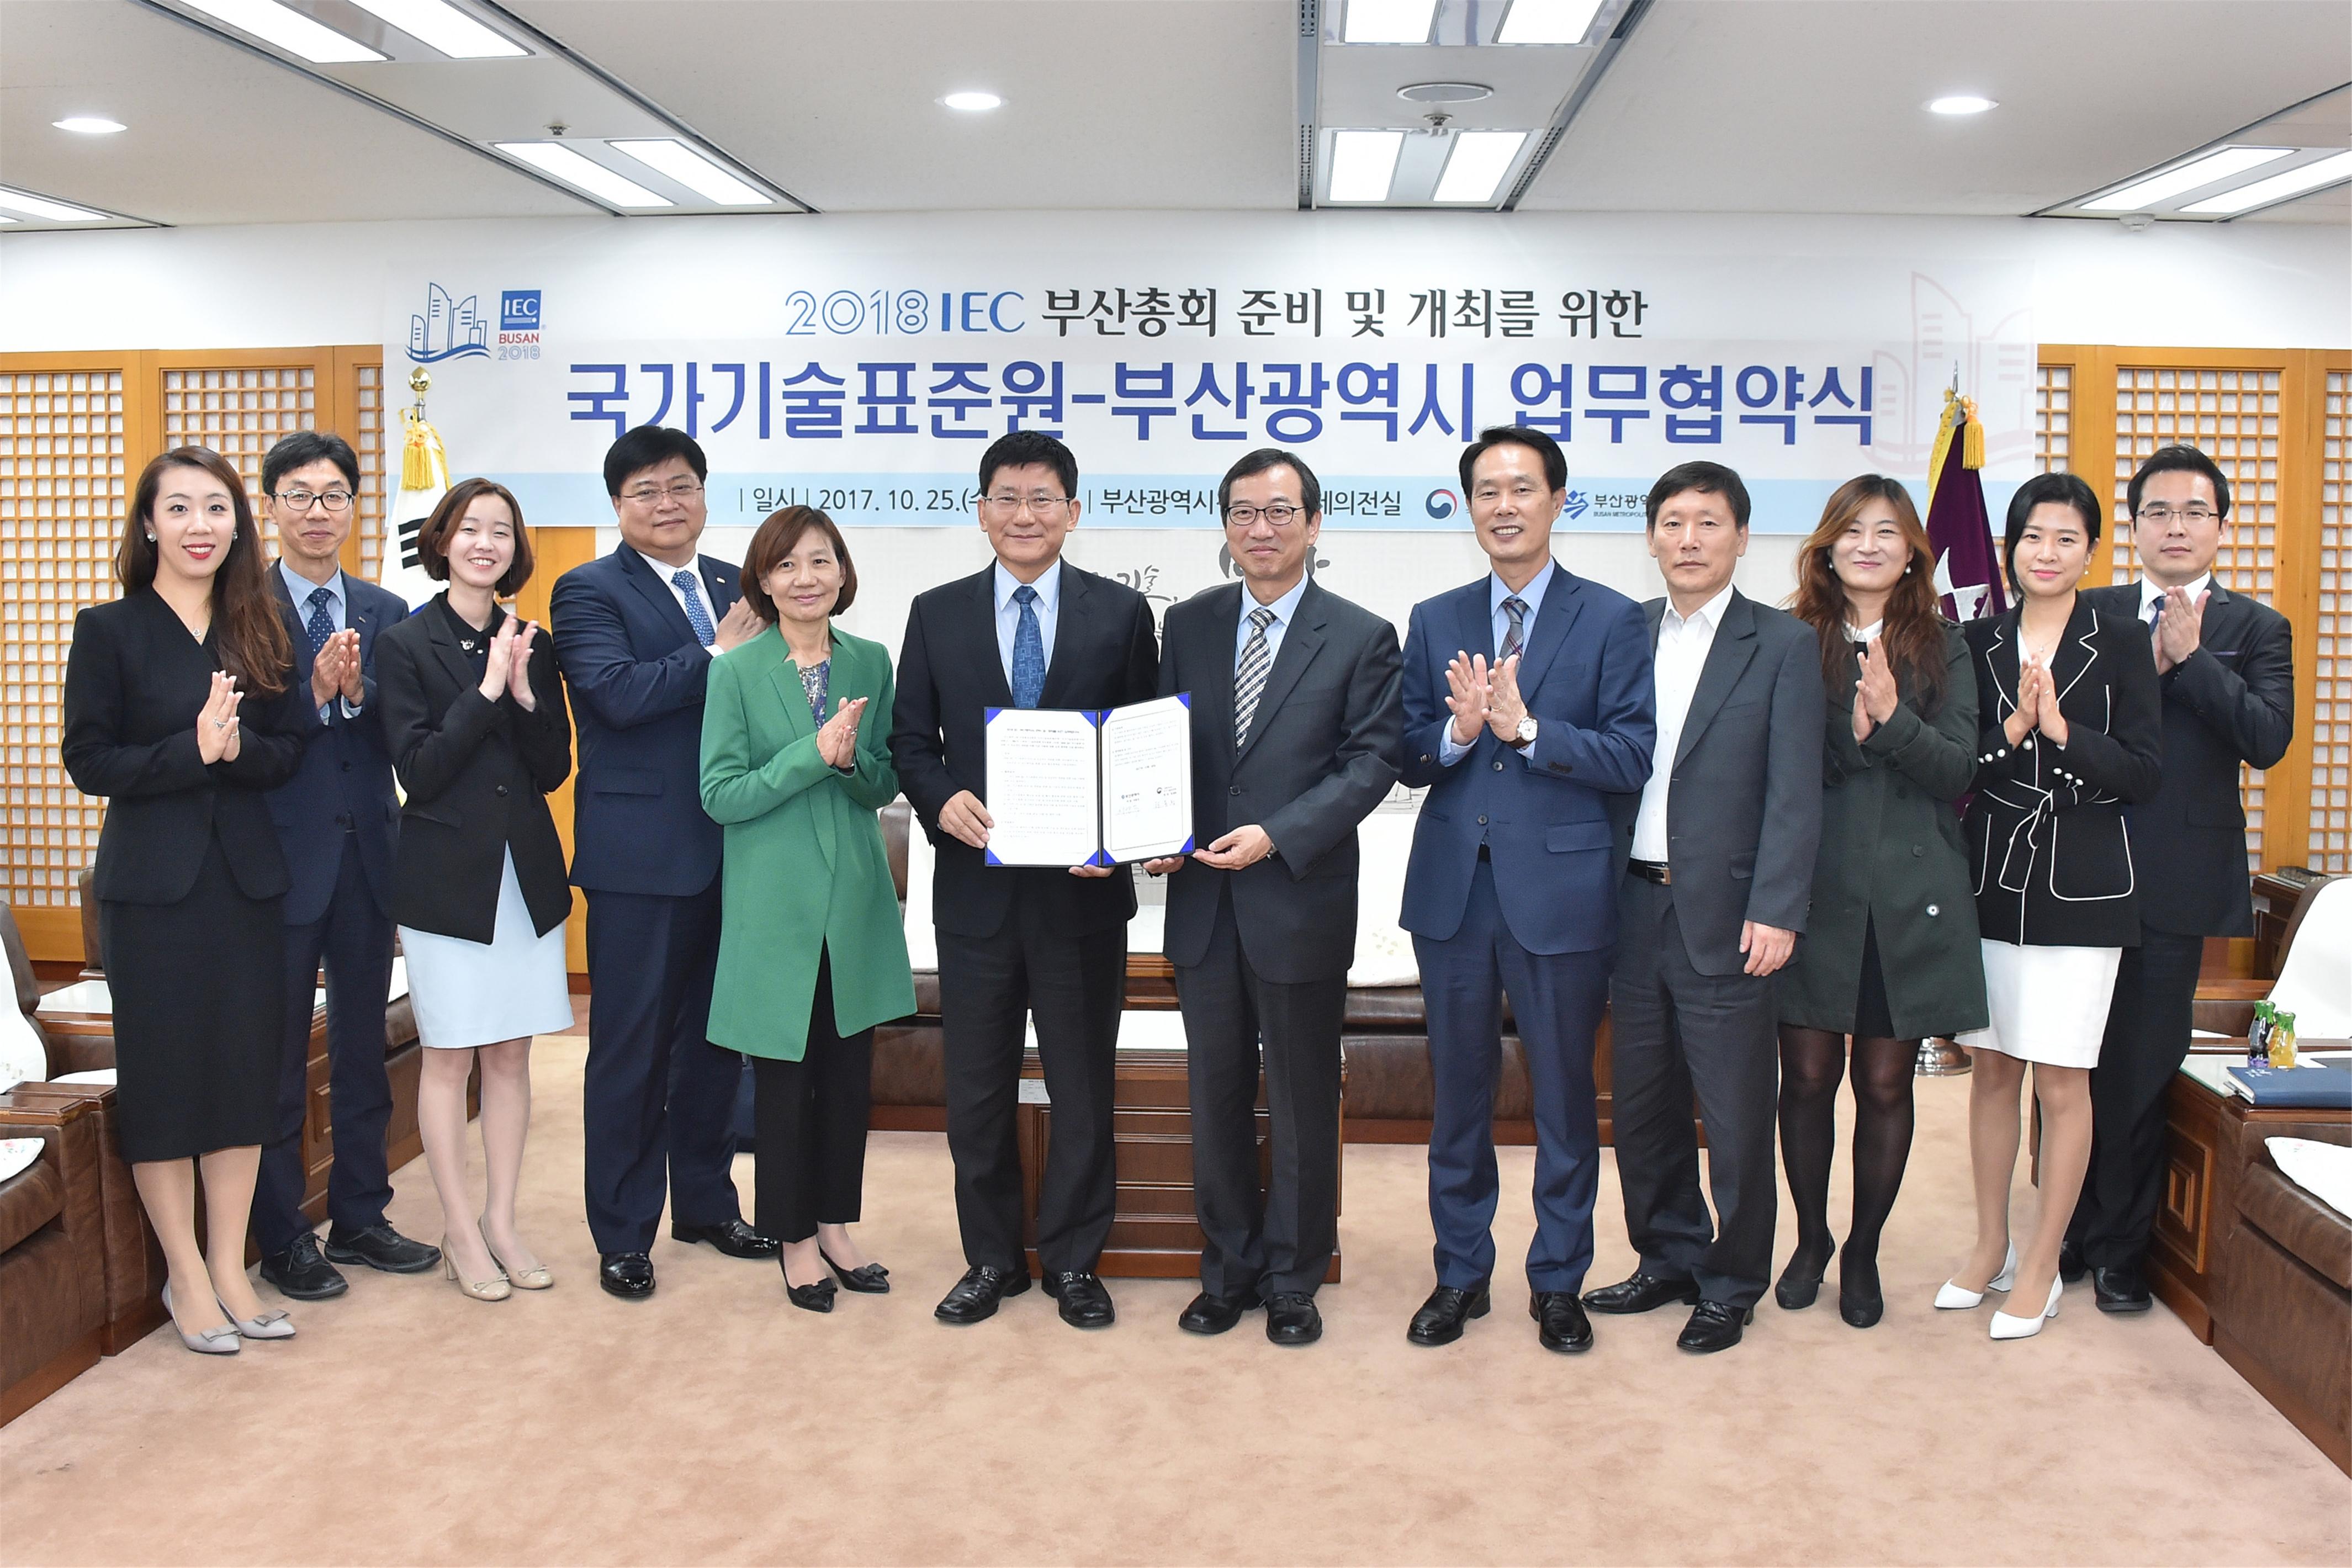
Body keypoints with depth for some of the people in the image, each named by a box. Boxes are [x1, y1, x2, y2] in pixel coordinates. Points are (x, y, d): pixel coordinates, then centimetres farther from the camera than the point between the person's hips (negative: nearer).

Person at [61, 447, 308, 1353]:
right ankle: (187, 1279, 15)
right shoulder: (109, 630, -2)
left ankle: (229, 1269, 18)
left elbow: (289, 751, 5)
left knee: (247, 1071, 7)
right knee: (163, 1074, 3)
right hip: (154, 886, -3)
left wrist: (238, 747, -16)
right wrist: (191, 750, -20)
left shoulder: (259, 632, 8)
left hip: (248, 881, 4)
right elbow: (88, 761, -7)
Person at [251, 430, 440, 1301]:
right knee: (278, 1054, 5)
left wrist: (358, 694, -17)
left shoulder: (386, 614, 8)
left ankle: (359, 1217, 27)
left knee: (363, 1044, 14)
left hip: (367, 855, 5)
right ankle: (282, 1238, 17)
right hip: (283, 857, -4)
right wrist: (314, 695, -26)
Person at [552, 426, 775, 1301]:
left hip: (731, 850, 6)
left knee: (716, 1038, 15)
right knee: (631, 1049, 3)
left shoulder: (736, 589, 14)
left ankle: (706, 1203, 31)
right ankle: (623, 1234, 16)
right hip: (641, 856, -5)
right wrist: (717, 656, -14)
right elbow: (618, 692, -20)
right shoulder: (588, 592, -4)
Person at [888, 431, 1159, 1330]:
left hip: (1083, 884, -1)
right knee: (976, 1085, 10)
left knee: (1082, 1085, 9)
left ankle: (1073, 1261, 25)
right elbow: (910, 738, 7)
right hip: (976, 881, 1)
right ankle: (991, 1259, 26)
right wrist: (942, 800, -13)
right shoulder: (937, 615, 6)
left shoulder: (1121, 613, 2)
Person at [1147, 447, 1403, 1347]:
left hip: (1301, 903, -3)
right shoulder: (1188, 625, 9)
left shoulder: (1362, 638, -2)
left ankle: (1293, 1281, 23)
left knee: (1303, 1103, 8)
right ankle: (1228, 1271, 27)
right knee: (1216, 1095, 12)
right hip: (1203, 902, 3)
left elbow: (1370, 761, -8)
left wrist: (1275, 836, -18)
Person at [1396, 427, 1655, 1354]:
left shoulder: (1611, 622, -1)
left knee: (1564, 1096, 7)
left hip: (1560, 888, -3)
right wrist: (1456, 733, -15)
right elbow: (1408, 758, 5)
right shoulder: (1435, 622, 10)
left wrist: (1525, 728, -19)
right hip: (1453, 889, 3)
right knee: (1458, 1092, 12)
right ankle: (1461, 1274, 26)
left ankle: (1559, 1283, 23)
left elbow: (1632, 760, -9)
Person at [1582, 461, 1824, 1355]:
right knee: (1643, 1103, 13)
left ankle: (1731, 1283, 19)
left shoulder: (1782, 645, -2)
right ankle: (1667, 1260, 29)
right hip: (1635, 905, 4)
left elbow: (1794, 793, -7)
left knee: (1735, 1112, 3)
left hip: (1724, 913, -4)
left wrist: (1776, 912, -15)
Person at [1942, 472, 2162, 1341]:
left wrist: (2062, 730, -18)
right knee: (1992, 1067, 11)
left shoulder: (2121, 641, -1)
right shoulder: (1981, 643, 6)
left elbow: (2145, 769, -6)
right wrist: (2012, 732, -15)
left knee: (2062, 1078, 1)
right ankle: (1990, 1247, 25)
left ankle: (2040, 1267, 13)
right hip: (1991, 877, 3)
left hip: (2081, 882, -3)